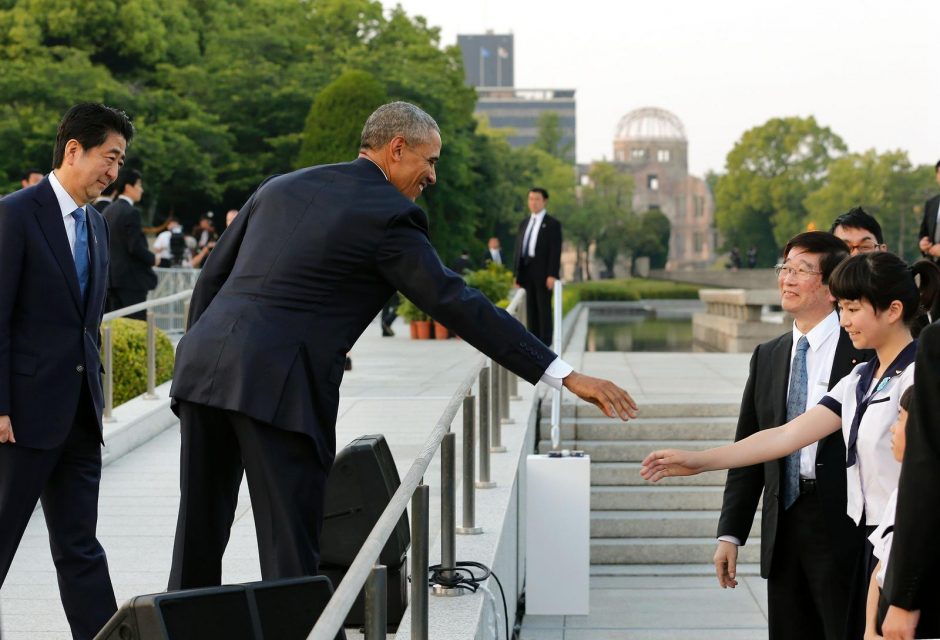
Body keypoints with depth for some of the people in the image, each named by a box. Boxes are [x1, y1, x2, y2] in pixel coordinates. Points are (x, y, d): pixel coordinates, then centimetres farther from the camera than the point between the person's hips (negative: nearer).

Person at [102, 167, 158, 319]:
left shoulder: (107, 211, 11)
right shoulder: (131, 213, -14)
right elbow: (136, 247, -19)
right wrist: (153, 259, -3)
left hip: (111, 277, 9)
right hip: (132, 278, -9)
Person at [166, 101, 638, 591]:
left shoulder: (281, 187, 18)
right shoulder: (390, 216, -2)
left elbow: (212, 276, 20)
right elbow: (460, 307, -7)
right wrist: (565, 376, -6)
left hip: (204, 364, 7)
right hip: (277, 385, -7)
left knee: (199, 535, 16)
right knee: (291, 550, 0)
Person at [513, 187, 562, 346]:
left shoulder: (553, 224, 0)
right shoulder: (524, 224, 18)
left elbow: (555, 251, -8)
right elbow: (518, 249, 15)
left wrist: (552, 275, -17)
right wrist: (517, 274, 9)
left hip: (543, 272, -5)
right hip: (526, 271, 5)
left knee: (544, 308, -5)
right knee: (530, 309, 5)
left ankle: (545, 344, -5)